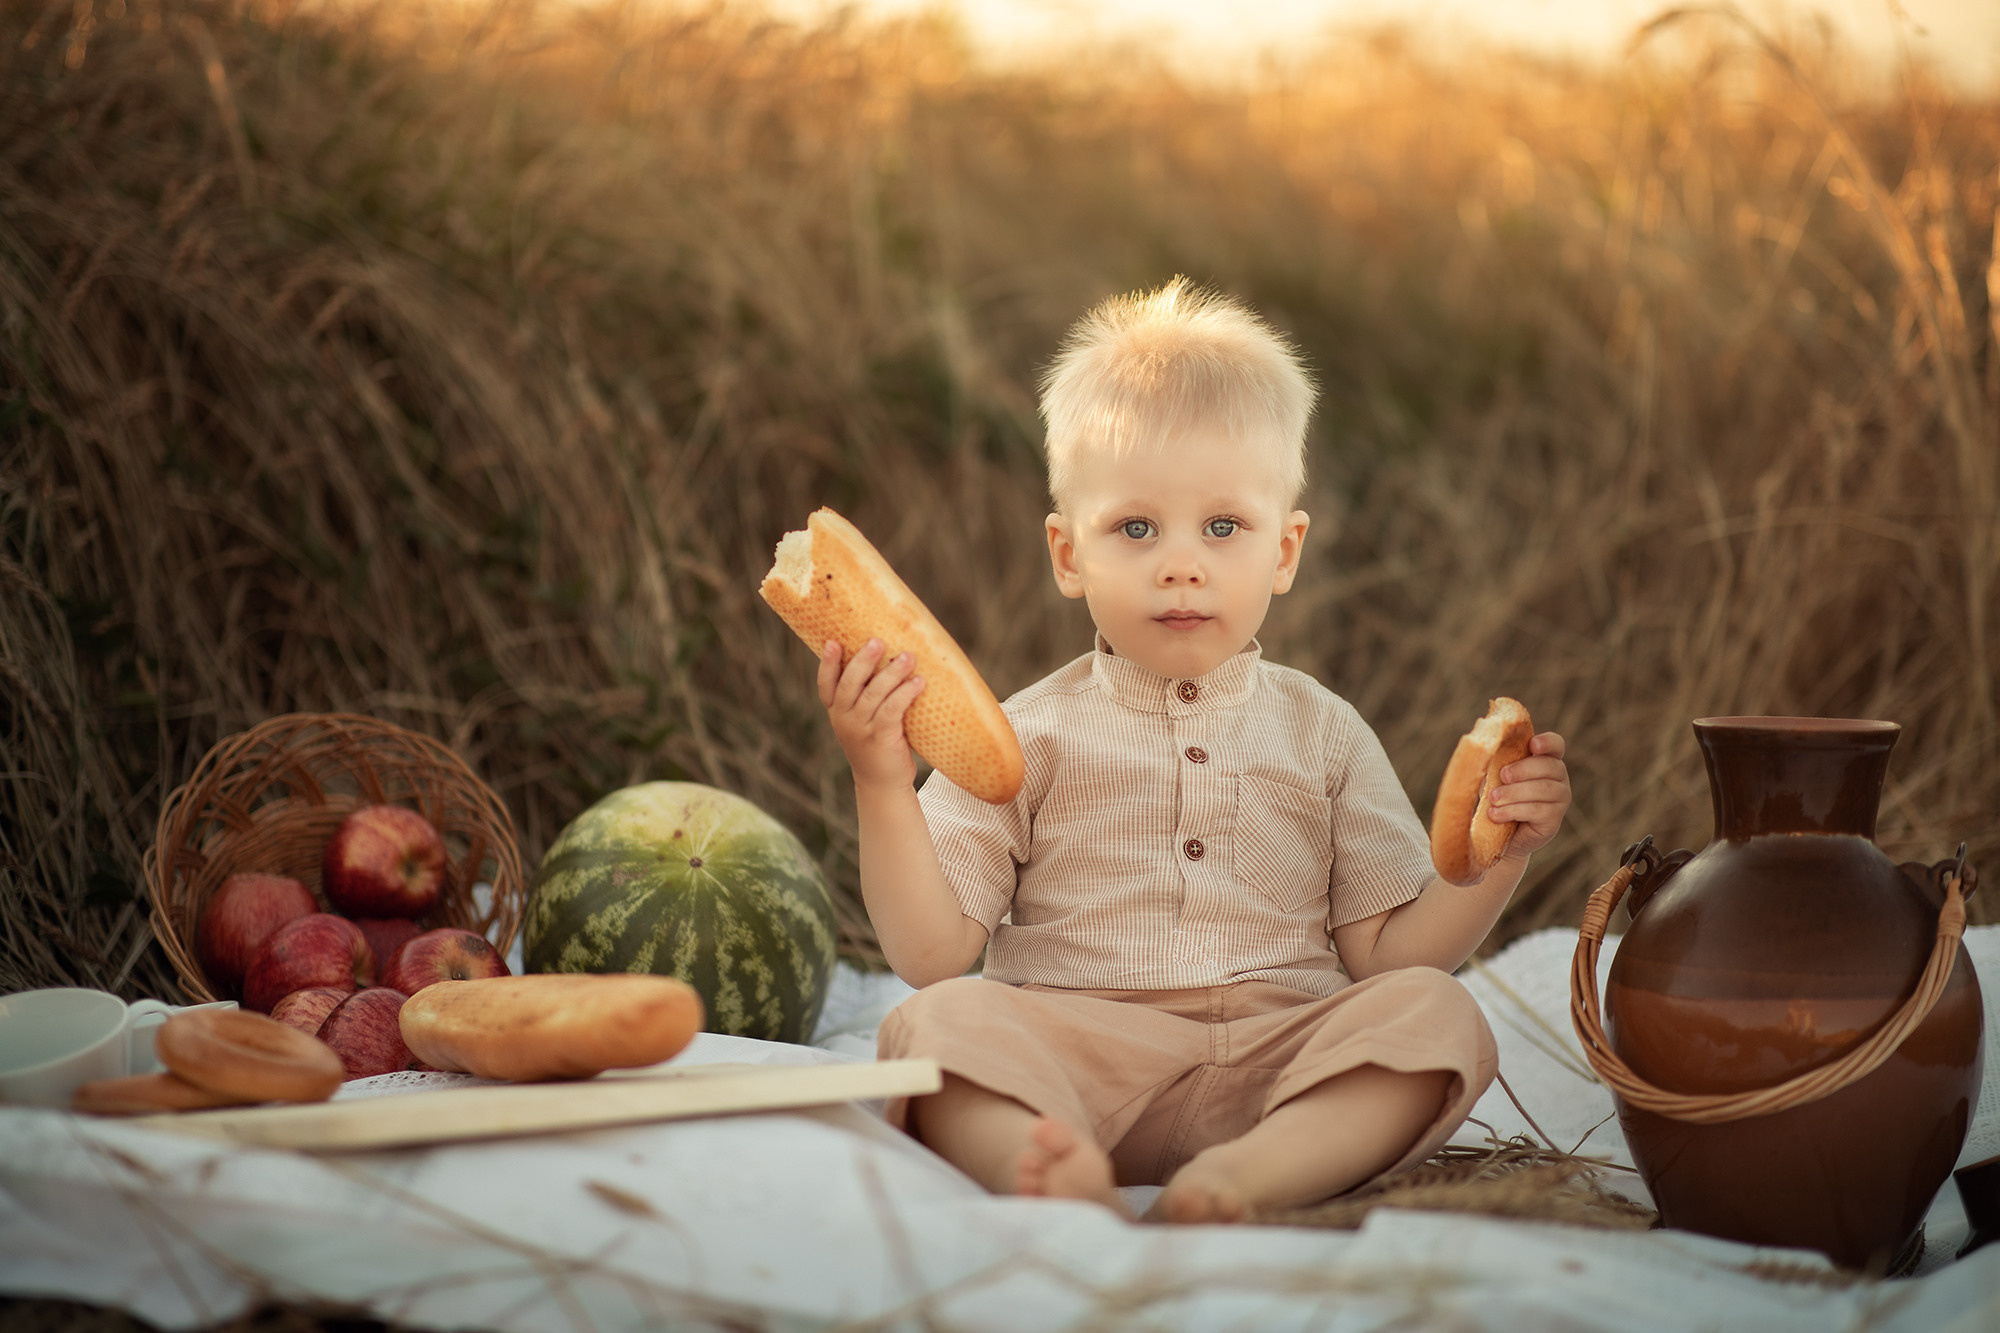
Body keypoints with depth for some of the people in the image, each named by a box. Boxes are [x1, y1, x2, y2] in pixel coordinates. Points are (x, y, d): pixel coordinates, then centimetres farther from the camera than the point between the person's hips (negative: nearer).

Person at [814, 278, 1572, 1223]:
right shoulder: (1027, 739, 7)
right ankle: (1046, 1168, -53)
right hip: (1077, 1069, -1)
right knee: (934, 1023, -27)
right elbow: (931, 952, -1)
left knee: (1434, 1013, -23)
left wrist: (1502, 853, -3)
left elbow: (1386, 949, 12)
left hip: (1278, 1066, 2)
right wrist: (881, 783, -13)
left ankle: (1250, 1172, -43)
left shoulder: (1322, 733, 14)